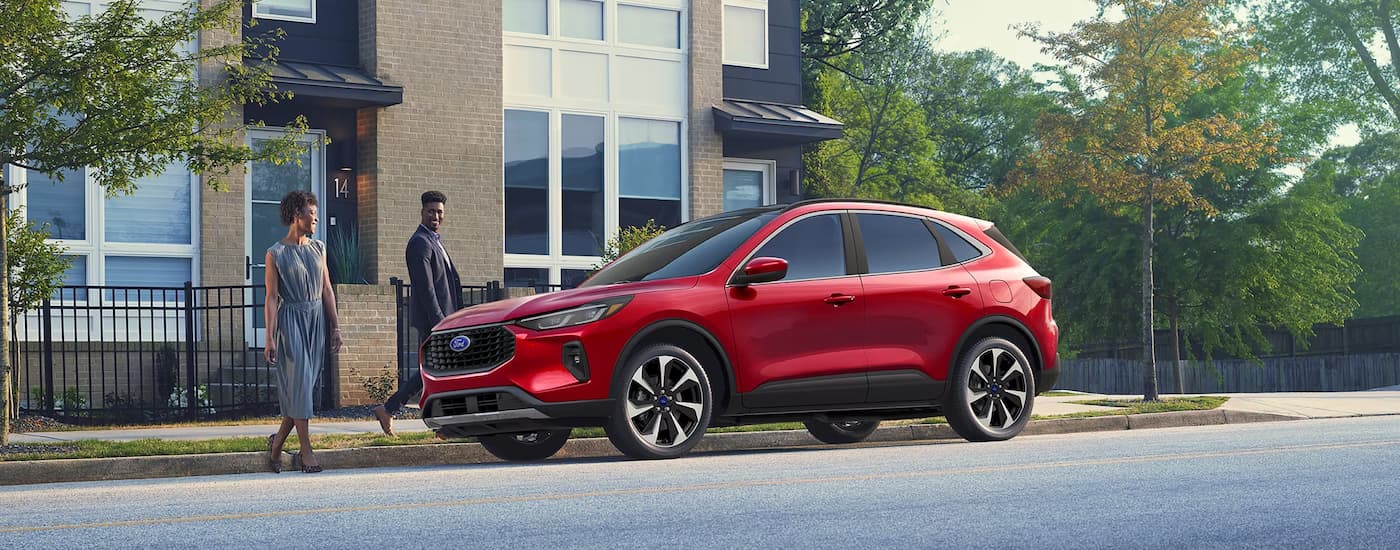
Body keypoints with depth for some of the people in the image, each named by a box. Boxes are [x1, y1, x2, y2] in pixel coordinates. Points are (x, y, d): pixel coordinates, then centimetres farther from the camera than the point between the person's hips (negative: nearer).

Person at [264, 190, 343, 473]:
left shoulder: (318, 248, 12)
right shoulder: (276, 253, -3)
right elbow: (272, 297, -6)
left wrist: (335, 327, 9)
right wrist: (270, 338, -11)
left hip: (317, 319, 5)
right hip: (290, 319, -5)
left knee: (304, 384, 3)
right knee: (299, 381, -8)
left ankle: (277, 441, 17)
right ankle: (306, 450, -6)